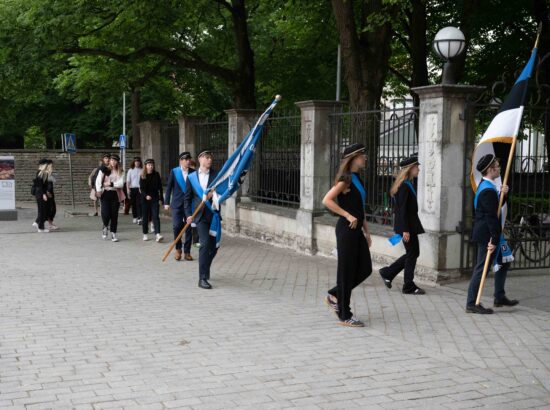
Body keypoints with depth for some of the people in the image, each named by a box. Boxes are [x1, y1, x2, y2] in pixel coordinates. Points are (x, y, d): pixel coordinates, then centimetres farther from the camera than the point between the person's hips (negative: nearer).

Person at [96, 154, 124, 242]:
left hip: (115, 194, 2)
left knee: (114, 215, 3)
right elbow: (98, 181, -5)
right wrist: (98, 191, -17)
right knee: (105, 214, -11)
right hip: (105, 194, -2)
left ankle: (113, 234, 14)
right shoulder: (104, 170, 2)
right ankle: (105, 227, 21)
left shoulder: (120, 172, 6)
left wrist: (111, 184, -15)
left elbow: (121, 184, -6)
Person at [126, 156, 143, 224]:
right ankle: (134, 217, 19)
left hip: (140, 188, -1)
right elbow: (128, 180, 5)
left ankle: (139, 218, -17)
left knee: (139, 203, -12)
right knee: (133, 204, 7)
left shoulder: (142, 170, 5)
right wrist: (128, 188, -5)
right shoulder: (130, 170, 6)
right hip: (132, 188, 1)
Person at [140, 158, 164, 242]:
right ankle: (145, 234, 18)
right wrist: (146, 195, -22)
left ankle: (158, 234, -20)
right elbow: (142, 188, -5)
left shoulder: (156, 175, 4)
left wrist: (161, 198, 4)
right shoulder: (143, 176, 1)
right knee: (145, 216, 7)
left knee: (155, 216, -10)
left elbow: (160, 187, 7)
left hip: (154, 198, 0)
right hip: (145, 199, 0)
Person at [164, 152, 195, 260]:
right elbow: (169, 187, 4)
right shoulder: (174, 172, 2)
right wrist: (166, 202, 2)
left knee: (189, 228, 2)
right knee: (176, 226, -6)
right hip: (177, 204, -1)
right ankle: (178, 249, 14)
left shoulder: (193, 172, 2)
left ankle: (187, 251, 12)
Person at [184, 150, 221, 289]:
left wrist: (214, 193, -19)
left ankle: (205, 270, 35)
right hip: (200, 215, -3)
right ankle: (202, 278, -10)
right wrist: (188, 214, -4)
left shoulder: (216, 175, 8)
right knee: (205, 244, -15)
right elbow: (187, 198, 7)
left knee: (214, 245, 9)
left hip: (213, 214, 3)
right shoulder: (192, 177, 6)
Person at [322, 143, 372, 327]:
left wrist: (366, 231, 18)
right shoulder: (346, 179, -12)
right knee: (347, 271, -2)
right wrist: (348, 216, -20)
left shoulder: (357, 179, 15)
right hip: (346, 229, -9)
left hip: (357, 230, 9)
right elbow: (327, 200, -21)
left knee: (365, 269, 9)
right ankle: (345, 316, 8)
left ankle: (334, 296, 25)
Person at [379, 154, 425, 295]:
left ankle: (387, 273, 21)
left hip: (410, 224, 10)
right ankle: (409, 287, 10)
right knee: (412, 253, -1)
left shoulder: (407, 184, 13)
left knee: (413, 253, 15)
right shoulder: (404, 186, -18)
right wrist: (405, 230, -22)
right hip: (407, 225, -10)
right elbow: (402, 209, -21)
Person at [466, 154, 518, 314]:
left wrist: (502, 194, 1)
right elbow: (492, 217, -23)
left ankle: (500, 297, 27)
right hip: (487, 235, -11)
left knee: (503, 262, 19)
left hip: (487, 233, 11)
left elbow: (496, 206, 19)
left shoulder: (486, 186, 11)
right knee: (482, 268, -4)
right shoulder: (488, 190, -21)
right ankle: (472, 304, 3)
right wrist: (494, 240, -22)